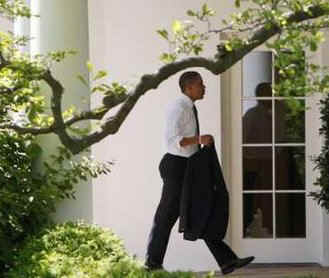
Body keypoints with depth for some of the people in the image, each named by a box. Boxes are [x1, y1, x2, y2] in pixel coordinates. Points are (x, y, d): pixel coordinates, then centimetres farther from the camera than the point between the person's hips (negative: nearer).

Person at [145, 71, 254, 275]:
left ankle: (227, 261, 5)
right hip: (177, 166, -9)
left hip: (189, 167, 9)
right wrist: (199, 139, -32)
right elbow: (172, 140, -25)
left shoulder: (189, 108, 14)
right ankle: (153, 263, 12)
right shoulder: (178, 108, -16)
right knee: (167, 216, 0)